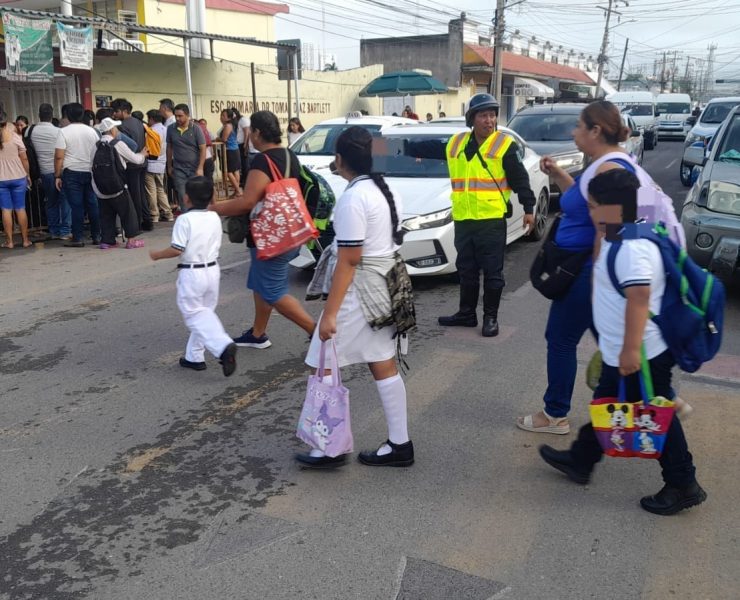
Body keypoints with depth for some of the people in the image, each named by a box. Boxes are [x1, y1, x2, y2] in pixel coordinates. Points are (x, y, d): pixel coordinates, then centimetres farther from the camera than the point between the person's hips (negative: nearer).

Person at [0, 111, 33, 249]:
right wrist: (28, 175, 7)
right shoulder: (14, 136, -6)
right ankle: (25, 240, 9)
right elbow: (24, 158, -3)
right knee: (20, 209, 6)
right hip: (18, 177, 0)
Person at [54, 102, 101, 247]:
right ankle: (96, 236, 11)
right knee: (92, 204, 7)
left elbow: (59, 156, -10)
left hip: (72, 173, -3)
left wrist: (57, 176, -4)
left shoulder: (64, 132, -6)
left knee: (76, 206, -1)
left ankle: (78, 238, 2)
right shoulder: (92, 131, 6)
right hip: (90, 172, 3)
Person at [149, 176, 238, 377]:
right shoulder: (215, 218, 3)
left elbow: (176, 250, -17)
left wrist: (157, 255, -1)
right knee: (205, 313, 16)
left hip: (191, 274, -6)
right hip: (213, 270, 6)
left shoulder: (185, 220, -15)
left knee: (195, 316, 1)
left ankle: (223, 346, -20)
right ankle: (194, 356, 24)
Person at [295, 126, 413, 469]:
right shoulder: (385, 190, 9)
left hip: (359, 291, -9)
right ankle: (399, 445, 20)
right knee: (384, 366, 13)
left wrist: (330, 313, -20)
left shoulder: (353, 199, -18)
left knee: (323, 367, 2)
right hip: (385, 287, 9)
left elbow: (348, 261, -21)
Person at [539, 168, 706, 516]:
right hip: (619, 353, 10)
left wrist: (631, 349, -33)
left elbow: (639, 299, -33)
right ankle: (580, 460, 36)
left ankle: (683, 486, 18)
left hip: (641, 356, -10)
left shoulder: (631, 249, -26)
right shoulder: (620, 238, 6)